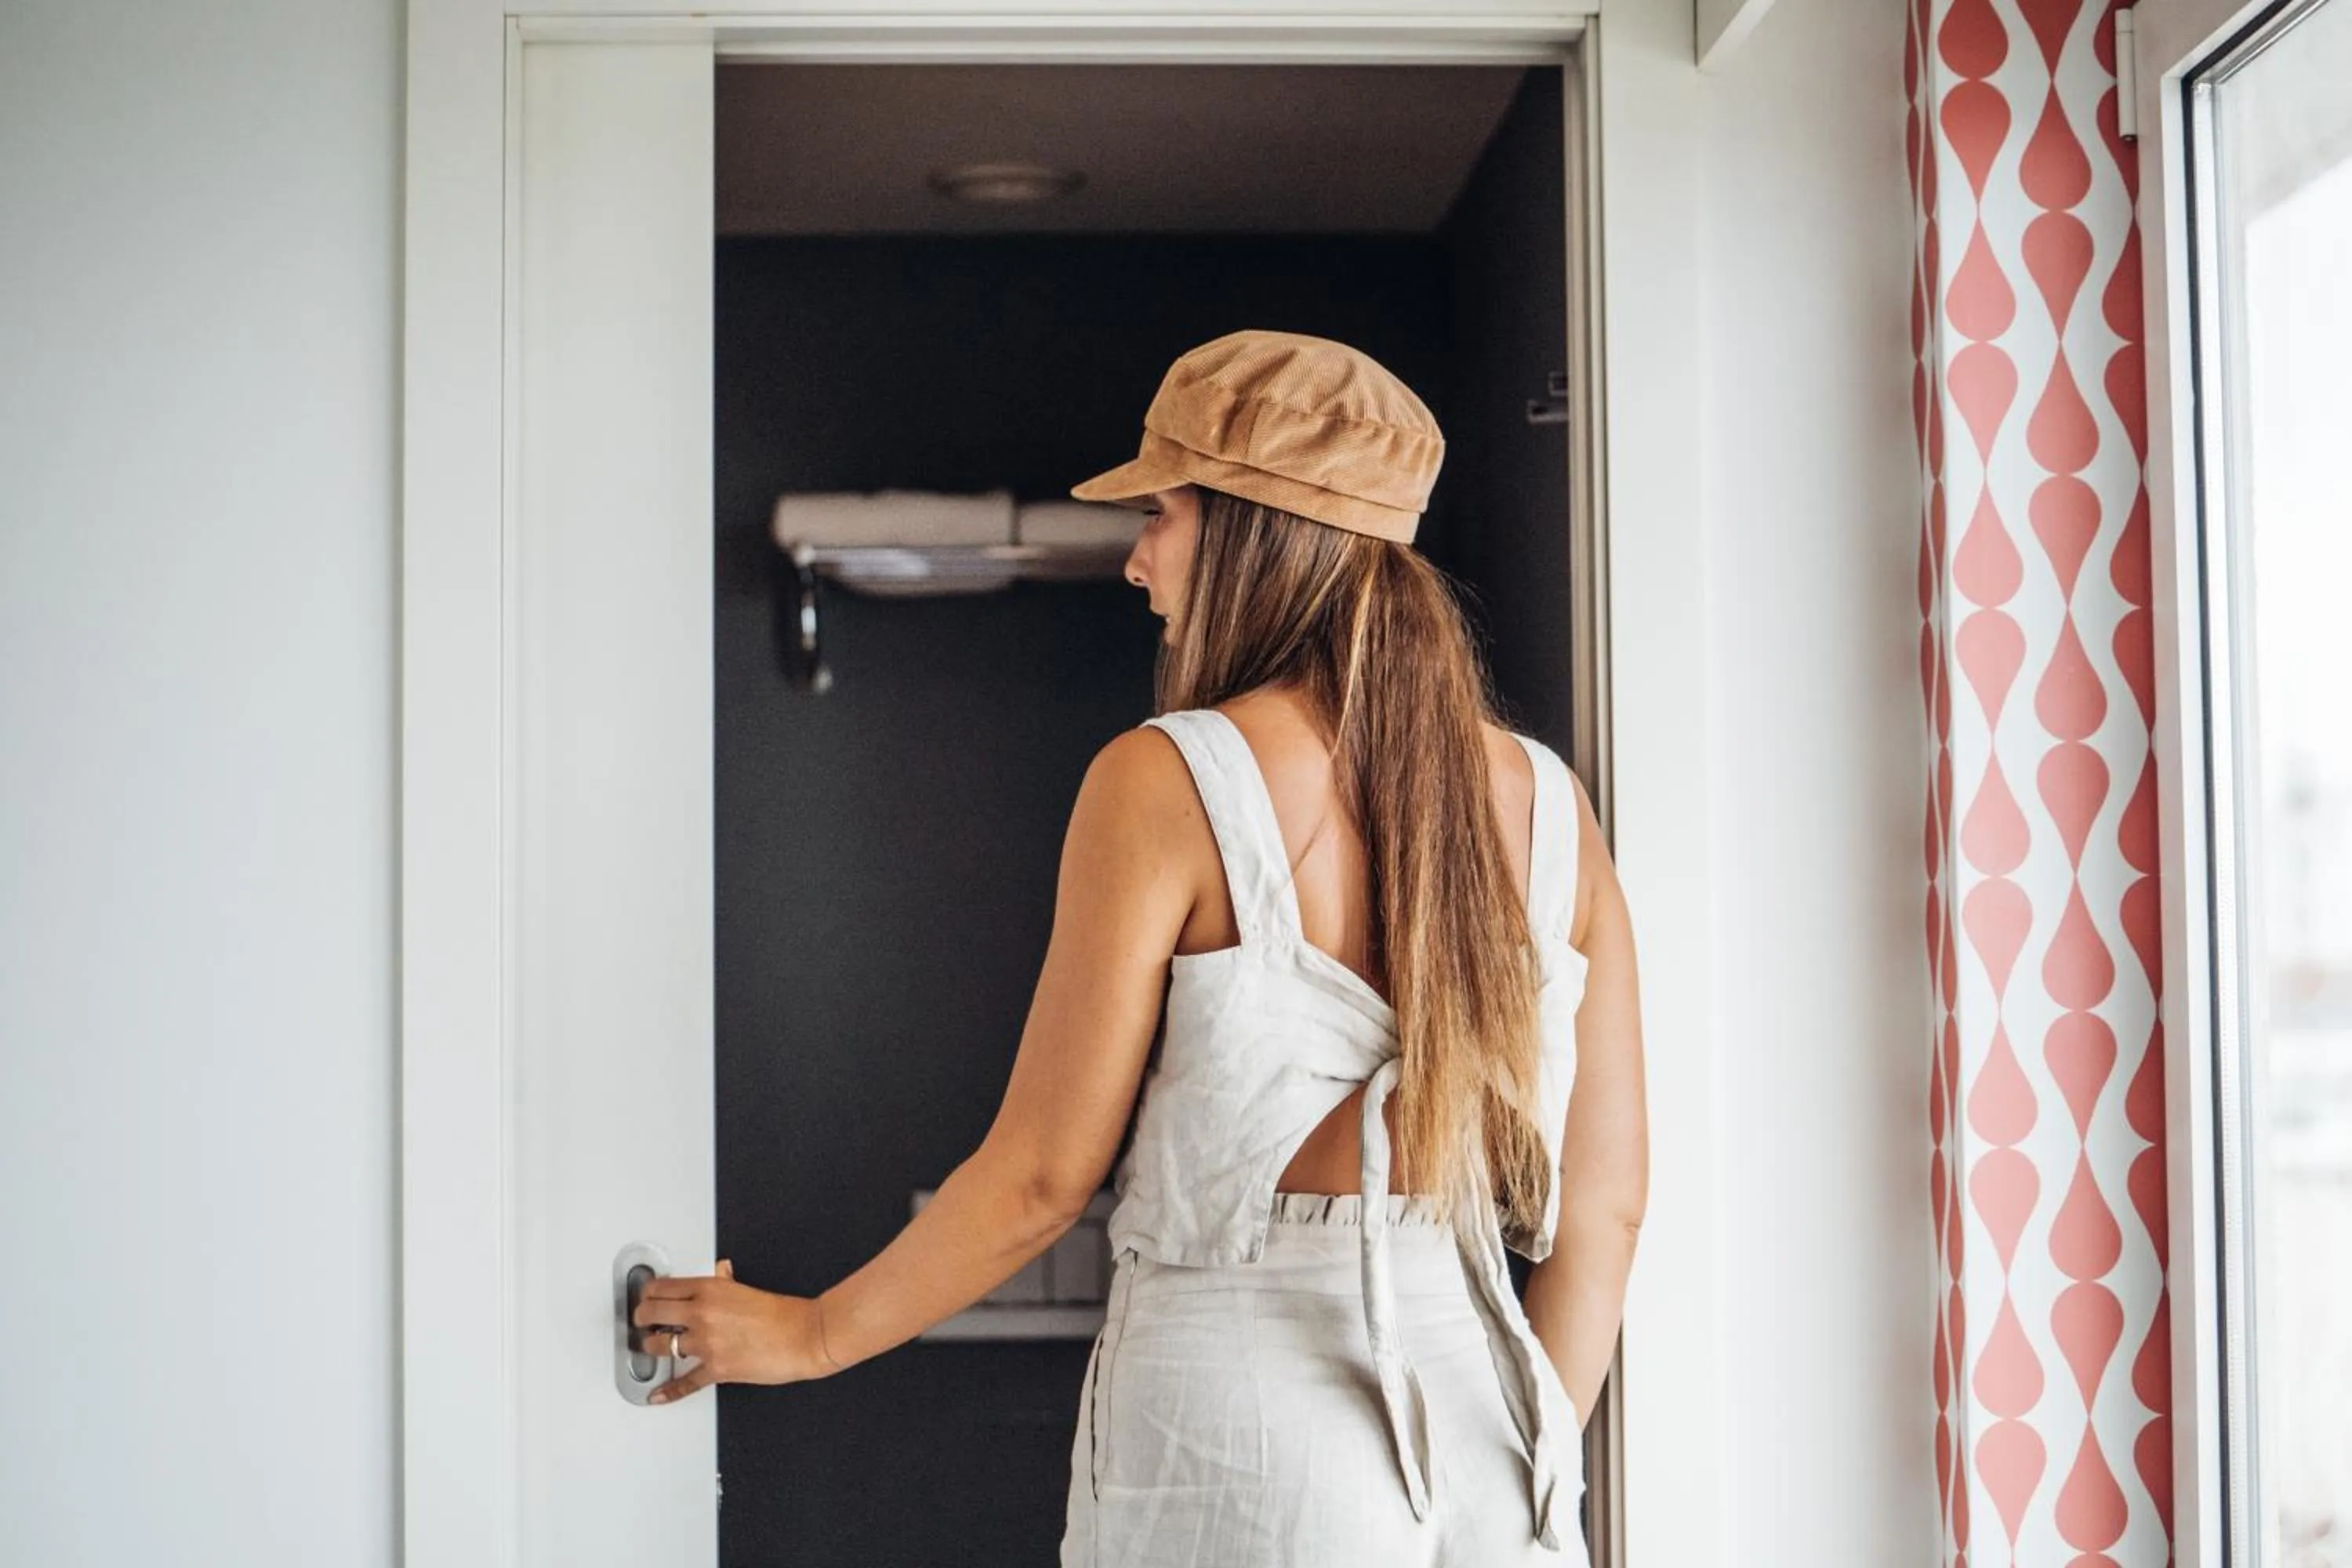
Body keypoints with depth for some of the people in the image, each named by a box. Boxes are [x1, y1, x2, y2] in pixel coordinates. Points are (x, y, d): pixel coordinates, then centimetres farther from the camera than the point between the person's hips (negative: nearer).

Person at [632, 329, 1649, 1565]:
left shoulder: (1163, 783, -11)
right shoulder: (1549, 804, 2)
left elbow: (1043, 1175, -8)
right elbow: (1608, 1193, 4)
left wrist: (810, 1333, 7)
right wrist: (1521, 1468, 16)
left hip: (1237, 1425, -4)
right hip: (1478, 1403, 4)